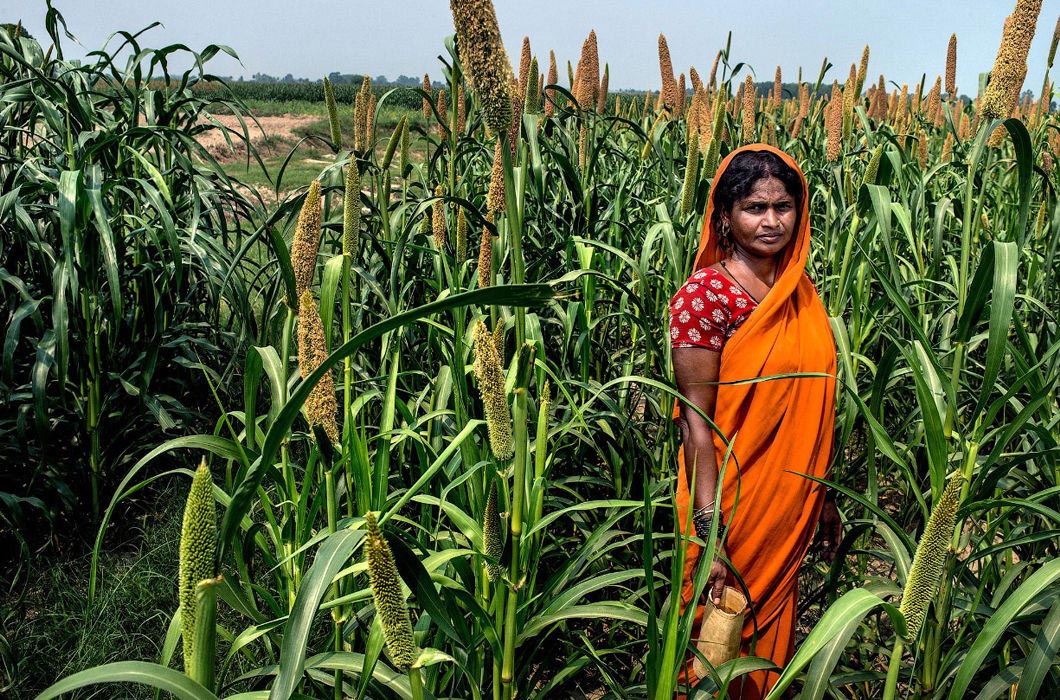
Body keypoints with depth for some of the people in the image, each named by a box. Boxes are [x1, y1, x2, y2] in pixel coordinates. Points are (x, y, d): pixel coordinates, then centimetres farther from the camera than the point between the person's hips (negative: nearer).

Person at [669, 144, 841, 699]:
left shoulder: (801, 291, 4)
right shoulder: (705, 295, -17)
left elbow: (809, 406, 11)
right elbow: (695, 419, -19)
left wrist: (822, 499, 15)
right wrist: (708, 530, -23)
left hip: (792, 508, 6)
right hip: (731, 503, -6)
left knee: (773, 632, 21)